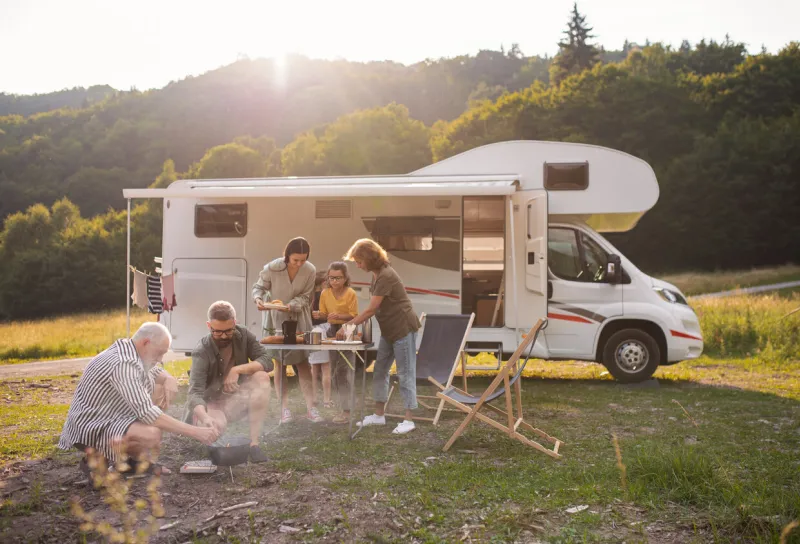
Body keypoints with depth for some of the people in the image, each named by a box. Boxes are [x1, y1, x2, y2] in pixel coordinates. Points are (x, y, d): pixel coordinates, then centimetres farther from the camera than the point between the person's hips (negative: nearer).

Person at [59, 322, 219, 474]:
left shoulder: (130, 350, 2)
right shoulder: (124, 364, -28)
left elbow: (157, 372, 22)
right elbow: (147, 414, -34)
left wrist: (169, 379, -4)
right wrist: (194, 432, -32)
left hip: (112, 417, 11)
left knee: (163, 390, 7)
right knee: (152, 435, -34)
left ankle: (136, 456, 5)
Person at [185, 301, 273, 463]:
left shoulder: (243, 335, -10)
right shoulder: (202, 352, -23)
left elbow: (267, 361, -15)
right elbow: (195, 392, -33)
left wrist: (237, 370, -29)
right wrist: (205, 417, -53)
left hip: (236, 398, 5)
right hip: (211, 403, -4)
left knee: (261, 377, -24)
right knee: (216, 426, -38)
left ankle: (254, 443, -23)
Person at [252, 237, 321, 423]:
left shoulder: (310, 270, -17)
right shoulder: (272, 268, -22)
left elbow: (305, 297, -9)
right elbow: (259, 287, -8)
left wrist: (292, 305, -27)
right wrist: (258, 299, -30)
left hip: (298, 319, 1)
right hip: (275, 319, -1)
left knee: (302, 361, 1)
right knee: (279, 361, 3)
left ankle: (310, 406, 4)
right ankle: (284, 407, 10)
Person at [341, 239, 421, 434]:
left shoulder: (386, 276, -22)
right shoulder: (377, 275, 7)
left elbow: (371, 310, -22)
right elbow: (375, 309, 10)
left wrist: (348, 326, -15)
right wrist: (353, 323, 3)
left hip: (403, 329, -10)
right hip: (389, 331, 10)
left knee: (405, 373, -4)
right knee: (380, 371, 11)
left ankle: (408, 420, 2)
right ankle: (378, 415, 20)